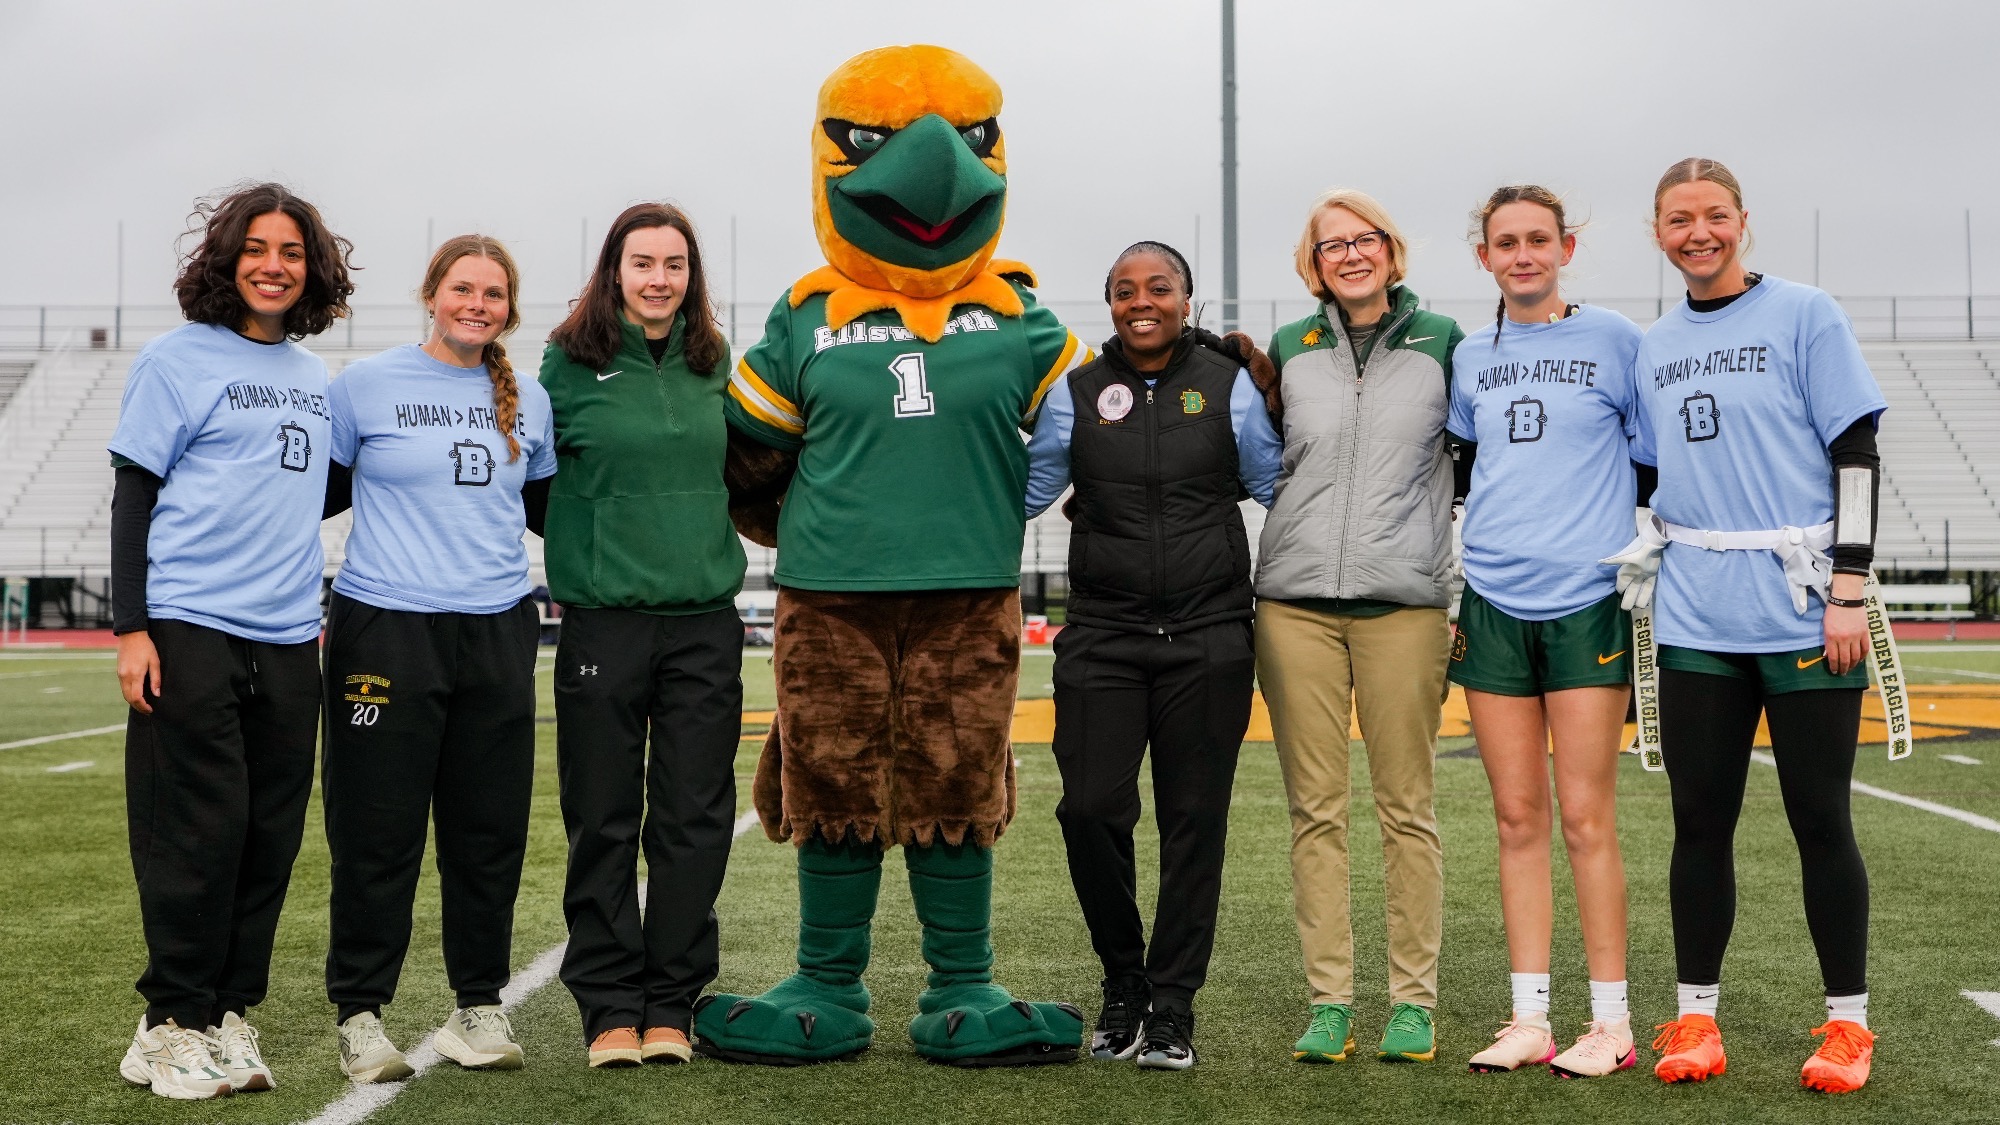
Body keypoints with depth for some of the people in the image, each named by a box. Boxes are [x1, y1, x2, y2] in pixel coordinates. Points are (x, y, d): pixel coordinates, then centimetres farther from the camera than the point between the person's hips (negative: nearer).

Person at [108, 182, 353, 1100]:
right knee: (197, 833, -4)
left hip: (287, 641, 6)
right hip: (190, 631, -5)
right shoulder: (177, 361, 0)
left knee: (270, 836, 6)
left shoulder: (313, 378, 16)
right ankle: (172, 1023, 8)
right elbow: (134, 498, -2)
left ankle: (230, 1014, 16)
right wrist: (130, 627, -9)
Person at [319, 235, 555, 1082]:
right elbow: (318, 492, 7)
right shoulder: (367, 385, 1)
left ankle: (479, 1004, 20)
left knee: (490, 828, 7)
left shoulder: (528, 401, 12)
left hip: (497, 631, 4)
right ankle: (360, 1013, 12)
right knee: (377, 830, 0)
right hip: (386, 629, -3)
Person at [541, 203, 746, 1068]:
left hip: (705, 619, 3)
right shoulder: (571, 364, 0)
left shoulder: (716, 364, 9)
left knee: (695, 817, 4)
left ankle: (671, 1002, 15)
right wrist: (586, 549, 1)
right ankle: (609, 1004, 13)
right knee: (604, 820, 3)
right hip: (604, 619, -2)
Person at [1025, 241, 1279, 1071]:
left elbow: (1280, 486, 12)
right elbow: (1024, 489, 16)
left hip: (1209, 636, 0)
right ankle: (1123, 981, 17)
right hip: (1103, 634, 1)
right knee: (1091, 807, -7)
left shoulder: (1227, 386, 4)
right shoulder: (1076, 393, 7)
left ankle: (1171, 1004, 17)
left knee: (1194, 820, 3)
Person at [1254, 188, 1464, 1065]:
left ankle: (1414, 1000, 10)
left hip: (1402, 600, -1)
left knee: (1405, 807, 2)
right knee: (1315, 809, 2)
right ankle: (1329, 999, 9)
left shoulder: (1442, 341, 8)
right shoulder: (1287, 350, 12)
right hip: (1296, 601, 2)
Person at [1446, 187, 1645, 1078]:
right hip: (1494, 602, 4)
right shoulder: (1468, 358, 12)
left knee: (1585, 819, -3)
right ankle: (1529, 1018, 12)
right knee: (1517, 818, 6)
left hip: (1586, 600, -4)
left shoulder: (1613, 339, 1)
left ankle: (1610, 1021, 6)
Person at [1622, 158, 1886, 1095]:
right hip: (1696, 620, 4)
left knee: (1819, 819, 1)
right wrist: (1649, 560, 10)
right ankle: (1696, 1019, 16)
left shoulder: (1804, 316, -2)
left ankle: (1847, 1024, 13)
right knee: (1700, 821, 6)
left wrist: (1847, 591, -12)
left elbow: (1855, 454, -5)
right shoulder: (1653, 347, 12)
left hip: (1802, 615, -4)